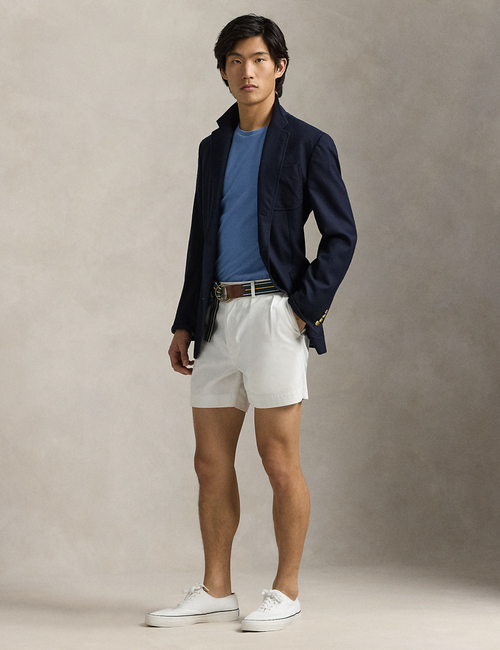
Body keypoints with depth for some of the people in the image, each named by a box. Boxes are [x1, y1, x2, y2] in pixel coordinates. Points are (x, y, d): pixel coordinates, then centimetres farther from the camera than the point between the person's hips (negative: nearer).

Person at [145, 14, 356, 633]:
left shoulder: (307, 144, 0)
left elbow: (340, 234, -1)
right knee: (211, 462, 8)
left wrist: (308, 306, -11)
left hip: (272, 312, -6)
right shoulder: (214, 147, 16)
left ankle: (286, 593, 9)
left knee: (278, 460, -2)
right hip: (218, 316, 6)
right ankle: (216, 590, 17)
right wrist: (185, 322, 15)